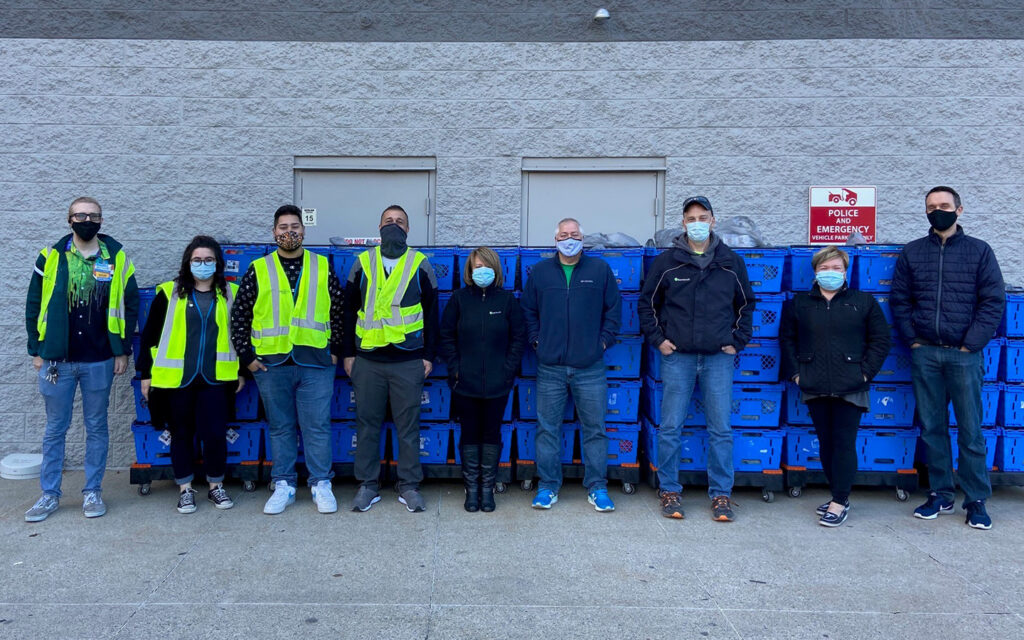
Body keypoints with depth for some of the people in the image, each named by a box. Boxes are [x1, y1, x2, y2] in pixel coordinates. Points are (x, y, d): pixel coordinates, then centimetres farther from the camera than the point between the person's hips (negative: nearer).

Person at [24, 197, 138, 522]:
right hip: (56, 360, 1)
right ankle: (49, 493, 21)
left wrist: (123, 351, 1)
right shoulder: (50, 257, 2)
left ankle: (93, 491, 20)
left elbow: (130, 306, 4)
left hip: (100, 361, 0)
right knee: (55, 429, 9)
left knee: (97, 427, 9)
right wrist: (36, 350, 2)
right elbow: (34, 306, 6)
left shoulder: (117, 258, 1)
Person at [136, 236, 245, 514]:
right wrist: (145, 373, 4)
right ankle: (185, 489, 23)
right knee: (182, 433, 9)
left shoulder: (230, 294, 7)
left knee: (215, 433, -2)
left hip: (216, 377, 0)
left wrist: (242, 371, 10)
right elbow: (150, 334, 6)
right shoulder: (169, 293, 3)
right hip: (177, 377, 0)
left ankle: (216, 486, 17)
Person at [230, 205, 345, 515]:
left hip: (316, 363, -1)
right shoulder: (259, 270, 6)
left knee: (317, 426, 2)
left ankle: (321, 484, 15)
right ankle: (283, 485, 22)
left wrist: (336, 350, 4)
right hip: (271, 364, 1)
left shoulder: (323, 268, 7)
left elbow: (339, 312, 10)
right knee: (280, 428, 10)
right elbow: (239, 316, 8)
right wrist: (246, 356, 3)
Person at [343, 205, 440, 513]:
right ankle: (367, 486, 17)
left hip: (408, 360, -1)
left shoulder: (420, 264, 7)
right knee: (367, 423, 6)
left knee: (408, 425, 3)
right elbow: (348, 311, 11)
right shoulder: (362, 263, 10)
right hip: (367, 360, 1)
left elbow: (431, 313, 7)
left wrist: (429, 355, 2)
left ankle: (409, 487, 14)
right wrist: (348, 353, 6)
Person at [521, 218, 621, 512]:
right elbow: (528, 310, 14)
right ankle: (547, 487, 17)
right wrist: (536, 340, 4)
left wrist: (604, 339, 1)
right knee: (547, 429, 6)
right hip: (550, 368, 1)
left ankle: (597, 487, 17)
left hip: (590, 368, -1)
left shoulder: (600, 269, 5)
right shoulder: (540, 271, 8)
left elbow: (614, 308, 8)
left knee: (595, 429, 5)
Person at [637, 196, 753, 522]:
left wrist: (737, 342, 7)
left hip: (719, 358, 1)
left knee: (721, 429, 3)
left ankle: (721, 495, 15)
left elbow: (746, 305, 16)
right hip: (677, 357, -1)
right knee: (670, 428, 2)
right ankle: (669, 491, 16)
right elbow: (646, 303, 10)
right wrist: (657, 340, 1)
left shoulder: (731, 262, 7)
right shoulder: (667, 261, 3)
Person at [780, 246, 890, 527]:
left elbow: (880, 340, 6)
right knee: (826, 443, 9)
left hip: (850, 388, -2)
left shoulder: (864, 301, 6)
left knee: (844, 443, -5)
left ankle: (839, 502, 2)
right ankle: (840, 496, 22)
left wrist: (866, 372, -3)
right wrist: (795, 372, 6)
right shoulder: (799, 303, 10)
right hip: (815, 388, 3)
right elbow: (787, 339, 16)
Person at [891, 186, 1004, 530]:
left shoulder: (979, 251, 4)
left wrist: (972, 343, -8)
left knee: (971, 431, 1)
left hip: (964, 354, -2)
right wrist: (912, 339, 0)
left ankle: (976, 501, 12)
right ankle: (940, 495, 18)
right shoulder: (912, 252, 9)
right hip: (924, 353, 2)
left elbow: (993, 301, -1)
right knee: (931, 428, 7)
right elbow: (899, 300, 9)